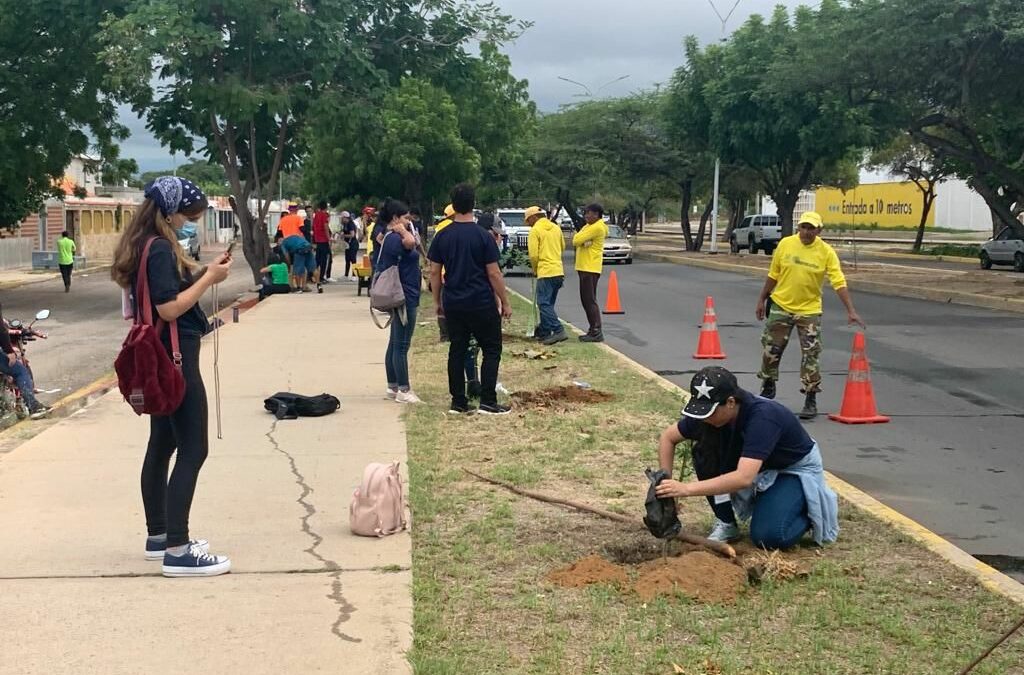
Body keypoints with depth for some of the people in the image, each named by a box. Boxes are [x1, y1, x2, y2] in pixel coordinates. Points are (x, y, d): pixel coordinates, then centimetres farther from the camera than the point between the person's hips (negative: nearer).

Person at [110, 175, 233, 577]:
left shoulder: (145, 245, 13)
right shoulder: (160, 249, -18)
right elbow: (170, 308, -23)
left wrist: (201, 273, 5)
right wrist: (209, 278, -18)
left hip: (161, 358, 11)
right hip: (175, 358, -11)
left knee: (162, 445, 16)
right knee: (192, 450, -9)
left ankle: (158, 537, 26)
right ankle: (178, 551, -9)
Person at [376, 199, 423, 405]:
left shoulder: (390, 238, 14)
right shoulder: (395, 239, -18)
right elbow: (410, 243, -39)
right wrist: (402, 230, -22)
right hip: (404, 297, -11)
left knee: (395, 344, 15)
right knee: (401, 346, -6)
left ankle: (393, 387, 21)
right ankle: (403, 391, -3)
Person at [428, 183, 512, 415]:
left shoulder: (442, 237, 2)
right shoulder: (483, 237, -10)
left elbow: (434, 272, 5)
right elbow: (494, 274, -10)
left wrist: (437, 301, 16)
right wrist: (505, 303, -1)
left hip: (453, 304, 4)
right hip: (481, 304, -4)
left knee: (457, 350, 11)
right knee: (491, 350, 5)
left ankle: (458, 402, 12)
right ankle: (488, 402, -1)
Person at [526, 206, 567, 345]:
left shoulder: (535, 230, -8)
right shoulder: (556, 228, 13)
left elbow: (533, 255, -12)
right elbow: (562, 247, 21)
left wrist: (535, 270, 4)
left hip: (545, 272, -8)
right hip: (559, 271, 8)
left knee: (544, 304, -7)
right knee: (547, 303, 16)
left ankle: (559, 331, -17)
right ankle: (544, 332, 20)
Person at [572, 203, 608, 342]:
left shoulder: (597, 227, -15)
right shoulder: (588, 226, 17)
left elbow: (577, 240, -19)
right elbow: (575, 241, 9)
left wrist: (577, 236, 2)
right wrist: (578, 237, -12)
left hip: (590, 268, -10)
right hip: (584, 267, 10)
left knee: (590, 301, -10)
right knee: (586, 300, 14)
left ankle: (596, 332, -10)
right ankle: (593, 330, 19)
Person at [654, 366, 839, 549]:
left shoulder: (763, 416, -38)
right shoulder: (708, 411, -19)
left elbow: (744, 477, -47)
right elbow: (667, 437, -5)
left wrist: (687, 489, -50)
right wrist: (666, 482, -17)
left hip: (796, 468, -6)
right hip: (761, 467, 6)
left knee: (768, 537, -26)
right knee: (704, 452, -20)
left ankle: (812, 510, 5)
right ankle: (726, 523, -4)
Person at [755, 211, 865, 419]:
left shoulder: (826, 252, -11)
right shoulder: (785, 244, -5)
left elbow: (839, 283, -15)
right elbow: (773, 275, 6)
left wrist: (851, 311, -22)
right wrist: (762, 299, 10)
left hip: (809, 310, -2)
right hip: (781, 306, 2)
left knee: (810, 355, -4)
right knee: (771, 349, 10)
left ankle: (811, 400, 4)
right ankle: (768, 388, 33)